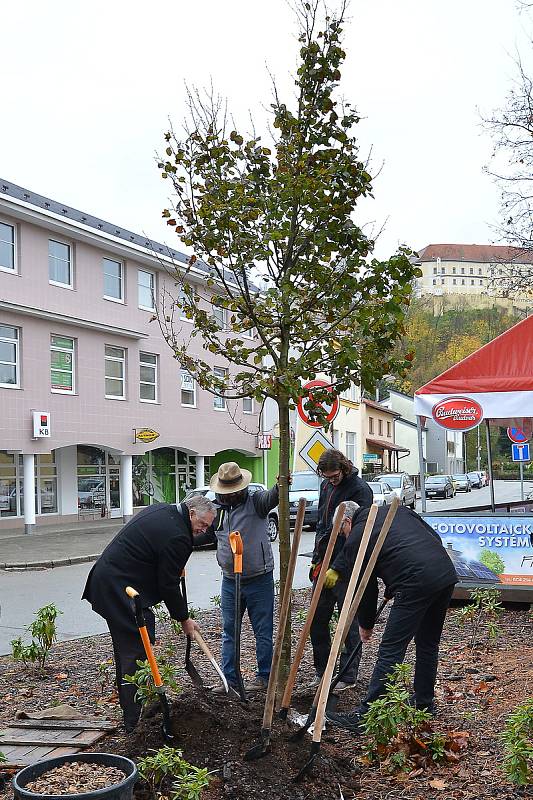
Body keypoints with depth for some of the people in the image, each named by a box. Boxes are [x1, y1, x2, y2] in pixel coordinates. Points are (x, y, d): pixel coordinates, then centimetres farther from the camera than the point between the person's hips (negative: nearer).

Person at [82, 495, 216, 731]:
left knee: (125, 648, 20)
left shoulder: (162, 509, 10)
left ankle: (128, 707, 33)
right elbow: (168, 585, -13)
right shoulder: (177, 537, -20)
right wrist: (183, 619, 1)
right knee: (137, 652, -7)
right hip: (121, 590, -11)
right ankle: (135, 723, -4)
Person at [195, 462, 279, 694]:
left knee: (263, 631, 7)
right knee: (228, 631, 11)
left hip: (259, 580, -5)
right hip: (230, 581, 5)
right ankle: (229, 678, 22)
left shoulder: (255, 502, -8)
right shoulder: (217, 509, 7)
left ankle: (264, 676, 19)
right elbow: (208, 534, 24)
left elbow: (271, 498, -31)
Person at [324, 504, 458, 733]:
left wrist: (365, 624, 25)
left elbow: (364, 587, 10)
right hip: (447, 574, 8)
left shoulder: (356, 539, 6)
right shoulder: (396, 509, 25)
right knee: (428, 645, 21)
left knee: (390, 651, -5)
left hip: (416, 584, -8)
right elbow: (434, 537, 23)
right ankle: (424, 704, 34)